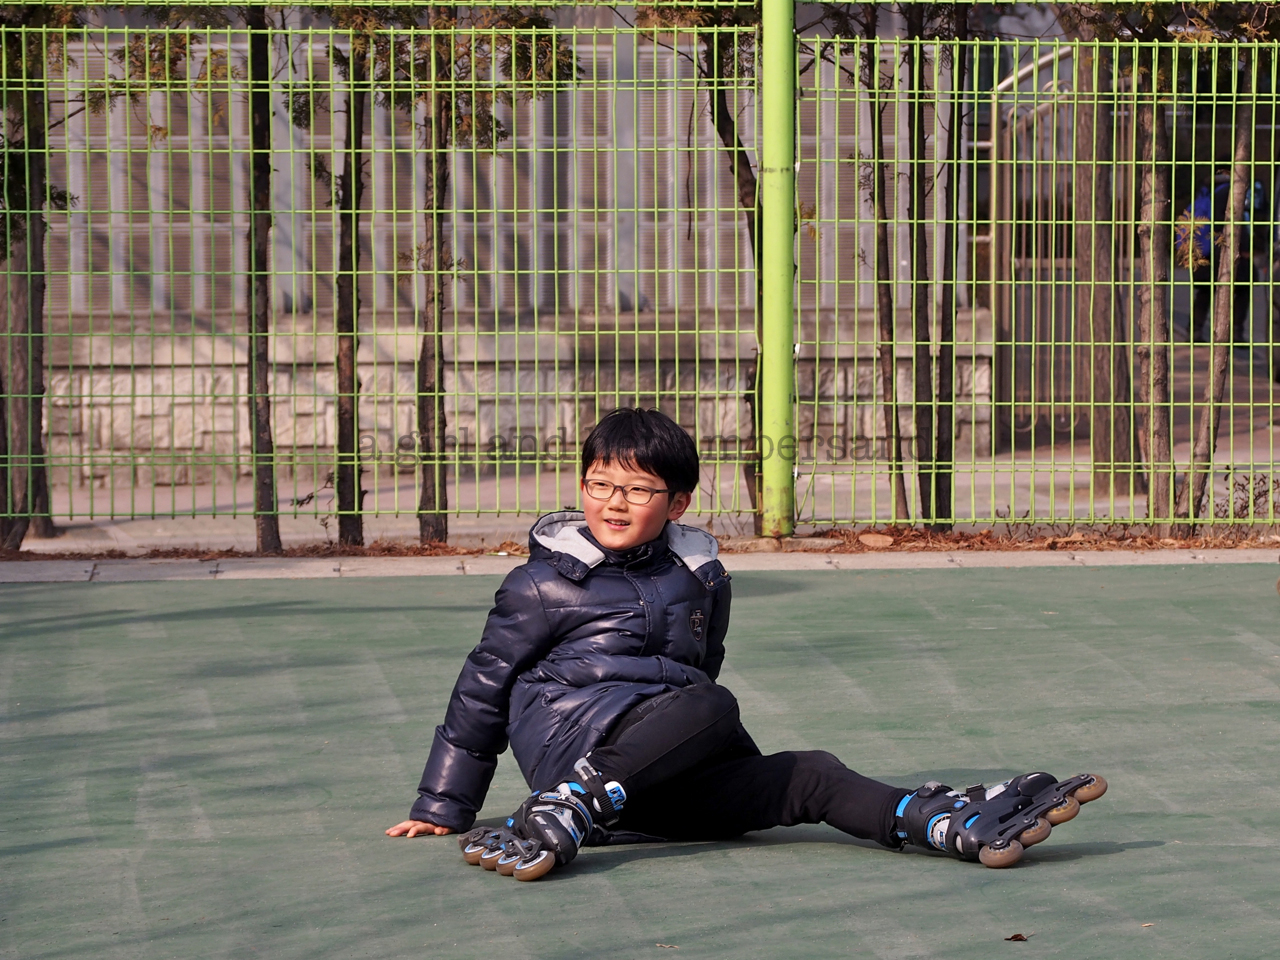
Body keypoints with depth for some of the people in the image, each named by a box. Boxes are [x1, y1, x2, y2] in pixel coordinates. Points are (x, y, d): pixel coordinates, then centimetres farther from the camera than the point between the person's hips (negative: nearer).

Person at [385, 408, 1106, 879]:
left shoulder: (699, 576, 16)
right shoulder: (546, 586, 4)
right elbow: (483, 688, 7)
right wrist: (444, 807, 8)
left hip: (664, 791, 5)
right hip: (581, 749, -5)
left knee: (809, 778, -16)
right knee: (713, 707, -31)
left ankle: (969, 827, -32)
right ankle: (558, 822, -41)